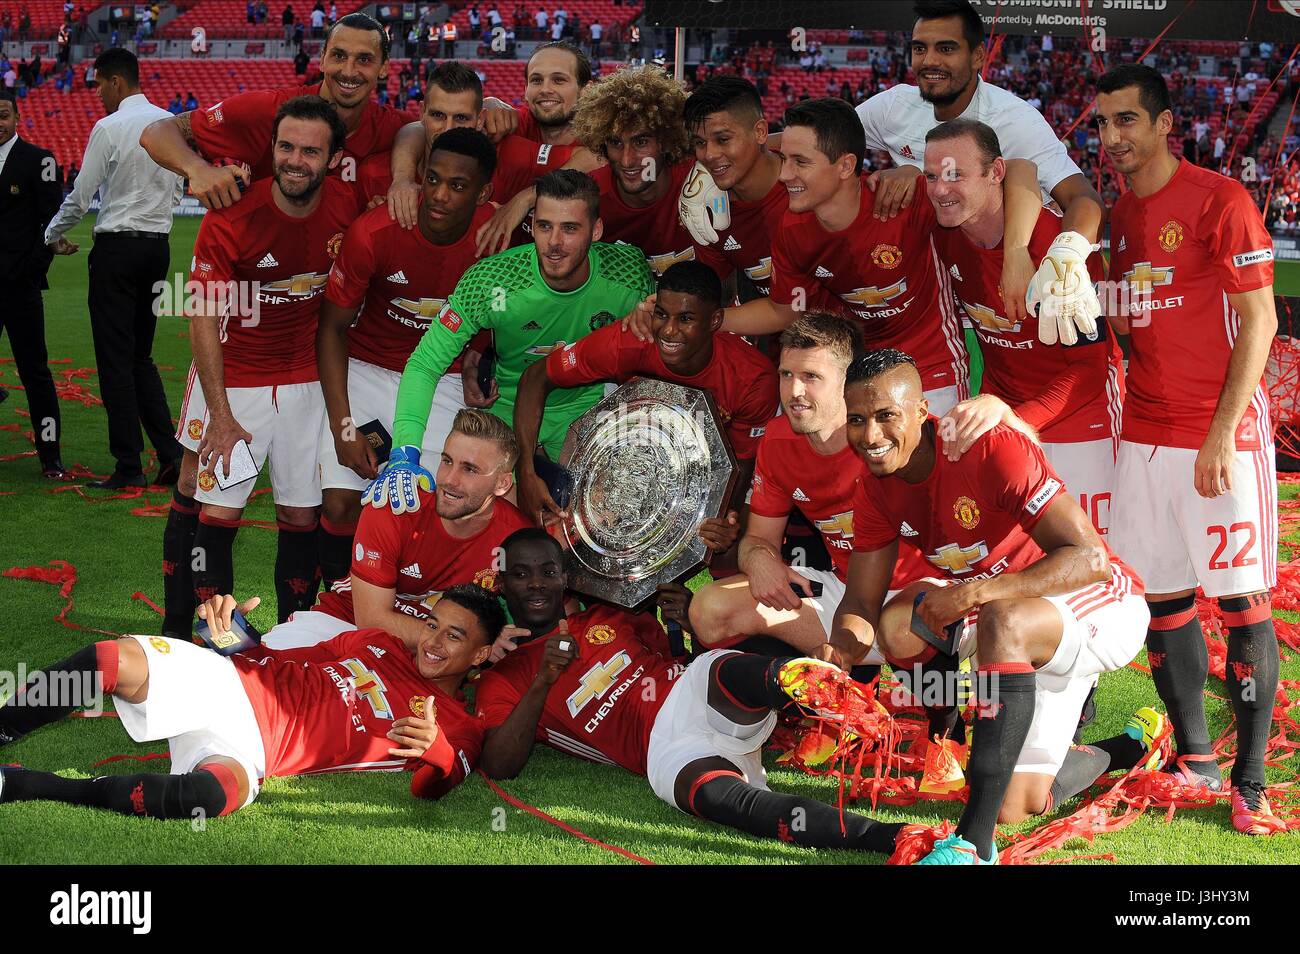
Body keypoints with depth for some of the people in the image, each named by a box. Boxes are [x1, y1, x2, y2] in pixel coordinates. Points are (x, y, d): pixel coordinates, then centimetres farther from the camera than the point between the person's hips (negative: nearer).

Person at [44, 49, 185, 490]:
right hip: (159, 244, 6)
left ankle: (129, 466, 2)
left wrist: (54, 234, 8)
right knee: (141, 356, 15)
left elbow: (81, 195, -8)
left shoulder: (109, 128, -13)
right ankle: (170, 452, 5)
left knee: (116, 359, 0)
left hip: (117, 247, -6)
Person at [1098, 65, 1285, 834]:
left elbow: (1259, 321, -11)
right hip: (1146, 432, 7)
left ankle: (1251, 780, 4)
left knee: (1242, 603, -3)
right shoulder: (1122, 214, 12)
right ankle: (1194, 758, 21)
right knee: (1163, 596, 9)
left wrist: (1222, 435, -16)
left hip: (1219, 435, -7)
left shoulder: (1220, 200, -9)